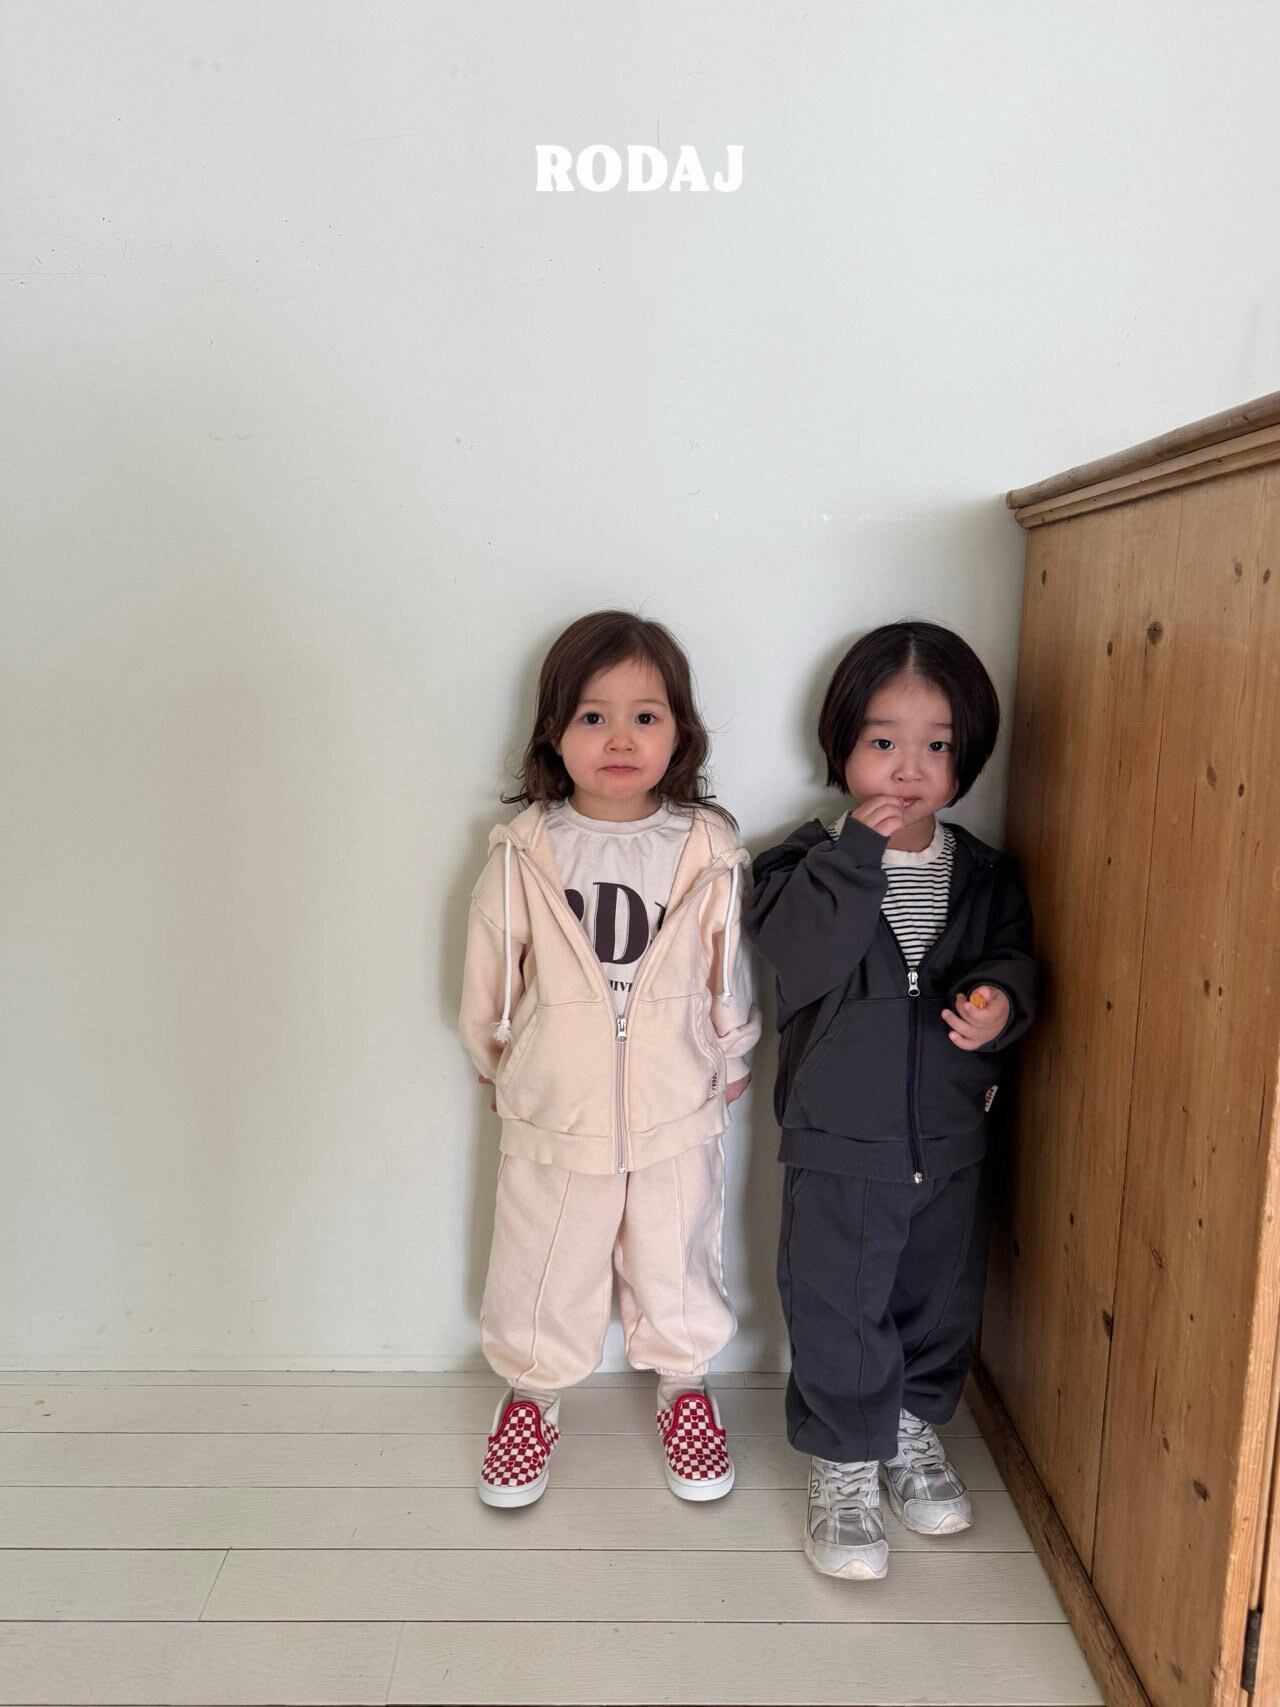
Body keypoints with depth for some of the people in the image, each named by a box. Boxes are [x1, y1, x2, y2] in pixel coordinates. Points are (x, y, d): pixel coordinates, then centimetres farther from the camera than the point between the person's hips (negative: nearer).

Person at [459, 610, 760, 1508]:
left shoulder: (708, 852, -10)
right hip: (554, 1112, 0)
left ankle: (686, 1387, 45)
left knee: (677, 1264, 19)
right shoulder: (524, 852, -11)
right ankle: (533, 1395, 43)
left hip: (678, 1113, 0)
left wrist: (728, 1061, 10)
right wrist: (499, 1061, 10)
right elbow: (490, 969, 2)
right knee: (543, 1268, 17)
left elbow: (730, 973, 2)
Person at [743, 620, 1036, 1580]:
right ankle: (845, 1465, 30)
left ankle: (917, 1428, 46)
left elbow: (1014, 957, 6)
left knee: (941, 1301, 20)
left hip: (949, 1139, 4)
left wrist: (1002, 1000, -16)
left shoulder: (984, 876, 0)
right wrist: (856, 852, -29)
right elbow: (796, 959, -25)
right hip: (838, 1143, -3)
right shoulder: (812, 863, -10)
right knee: (837, 1311, 7)